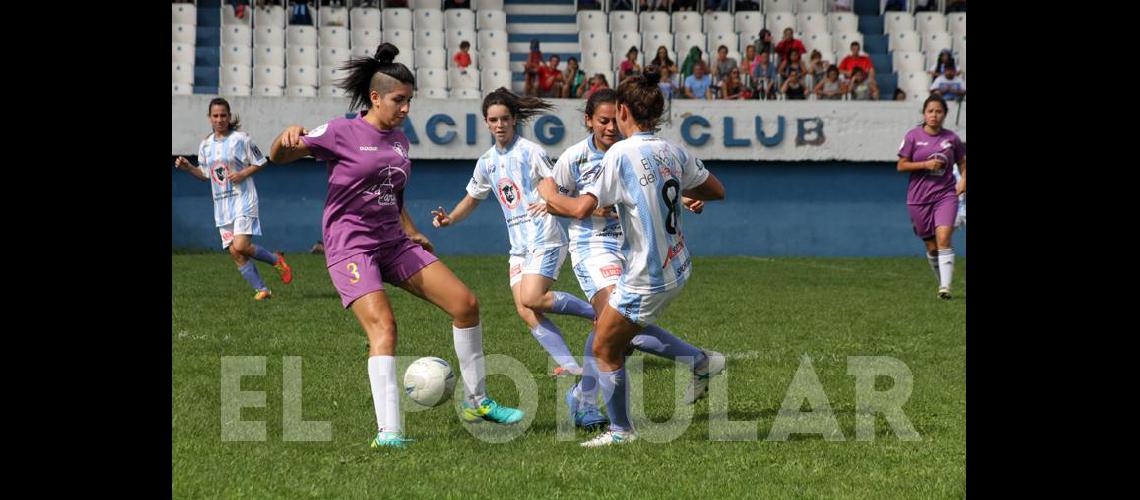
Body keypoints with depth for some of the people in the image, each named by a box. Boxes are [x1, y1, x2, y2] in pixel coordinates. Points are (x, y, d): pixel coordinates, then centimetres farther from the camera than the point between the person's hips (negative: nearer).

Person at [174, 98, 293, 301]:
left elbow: (260, 163, 1)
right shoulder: (205, 145, 10)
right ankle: (261, 290, 9)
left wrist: (243, 174, -14)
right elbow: (205, 174, 20)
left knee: (240, 246, -21)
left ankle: (276, 260, 4)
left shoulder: (241, 139, -5)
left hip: (242, 199, -6)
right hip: (221, 204, 6)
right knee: (234, 253, 0)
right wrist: (188, 167, 3)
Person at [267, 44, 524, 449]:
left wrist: (412, 232, 15)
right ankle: (389, 431, -27)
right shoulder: (342, 133, -7)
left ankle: (476, 403, 16)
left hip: (394, 243, 7)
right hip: (351, 245, -7)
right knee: (383, 325, -26)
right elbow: (278, 157, -12)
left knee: (465, 303, 2)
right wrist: (289, 137, -34)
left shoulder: (399, 139, 13)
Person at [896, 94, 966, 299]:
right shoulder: (913, 136, -1)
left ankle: (945, 287, -22)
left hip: (946, 195, 0)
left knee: (943, 238, -19)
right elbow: (901, 166, -1)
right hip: (919, 198, 0)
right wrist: (926, 164, -14)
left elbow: (962, 162, 18)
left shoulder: (951, 138, 3)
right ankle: (942, 281, 27)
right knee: (931, 247, 6)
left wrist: (963, 180, -1)